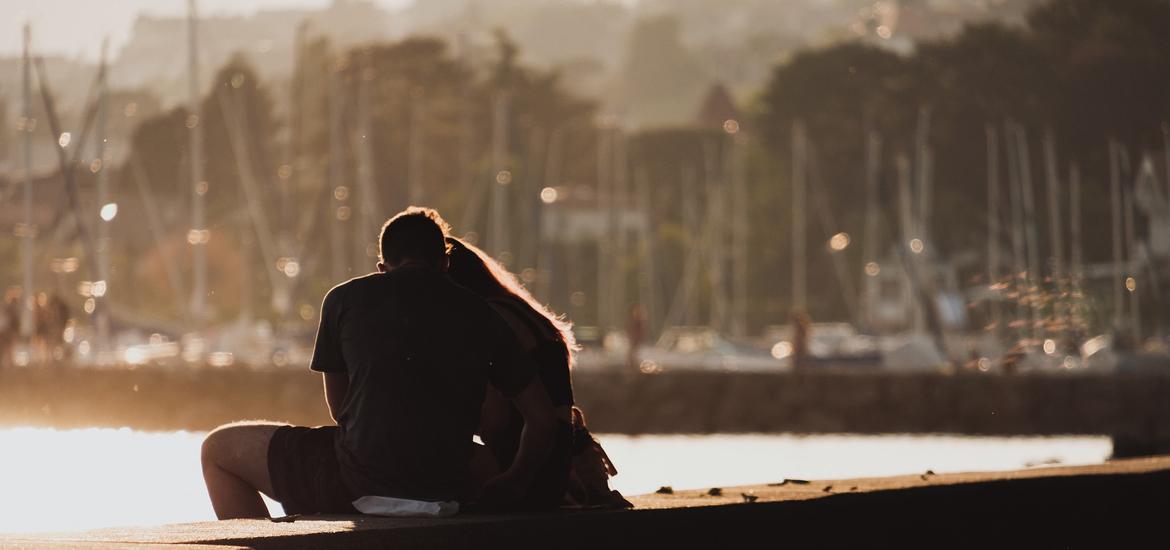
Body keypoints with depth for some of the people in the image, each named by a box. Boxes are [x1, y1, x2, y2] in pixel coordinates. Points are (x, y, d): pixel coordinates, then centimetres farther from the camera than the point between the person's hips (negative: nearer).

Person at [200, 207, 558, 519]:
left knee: (219, 448, 16)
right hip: (446, 491, 4)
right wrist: (512, 485, 25)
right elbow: (543, 418, 10)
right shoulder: (481, 315, 11)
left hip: (358, 479, -4)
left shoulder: (345, 298, 7)